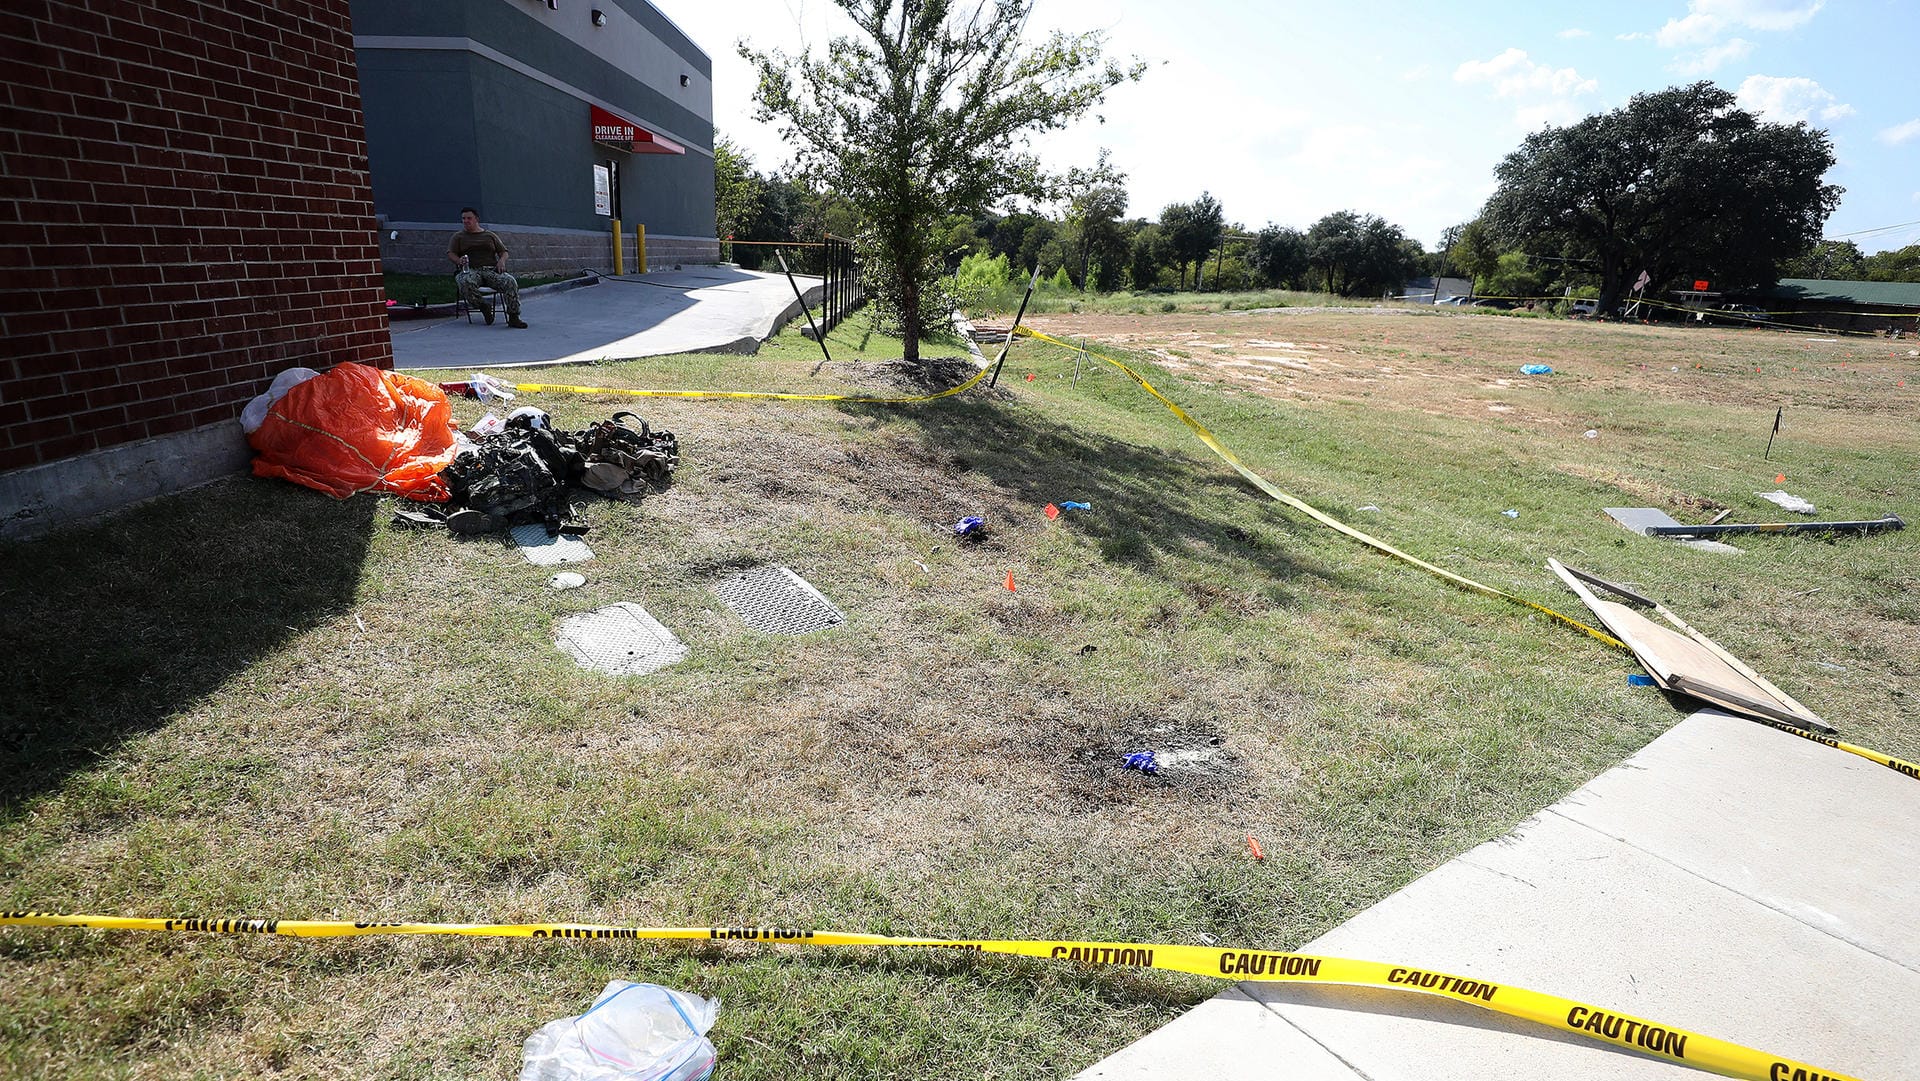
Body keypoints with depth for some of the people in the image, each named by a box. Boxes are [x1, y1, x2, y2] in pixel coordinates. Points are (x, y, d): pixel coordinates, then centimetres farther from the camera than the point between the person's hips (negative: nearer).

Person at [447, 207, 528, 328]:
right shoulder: (458, 237, 20)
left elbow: (504, 251, 19)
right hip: (470, 270, -1)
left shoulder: (490, 235, 24)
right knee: (466, 283, -40)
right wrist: (459, 261, -15)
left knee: (510, 282, -30)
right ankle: (483, 307, -22)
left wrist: (501, 260, -5)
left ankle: (513, 317, -33)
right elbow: (450, 254, 9)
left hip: (491, 270, 1)